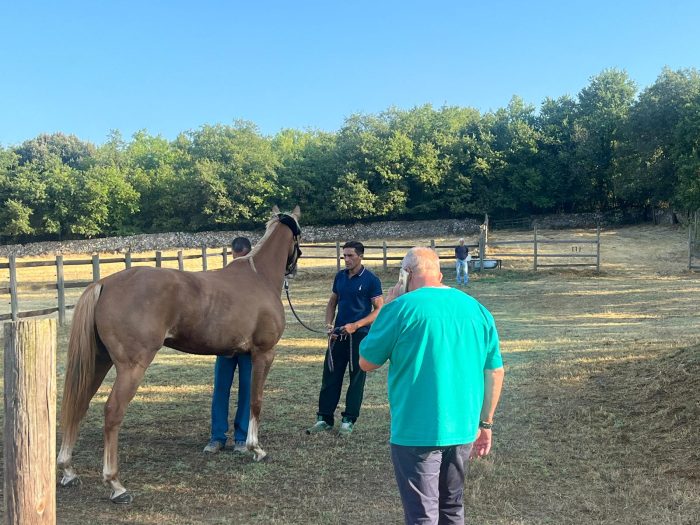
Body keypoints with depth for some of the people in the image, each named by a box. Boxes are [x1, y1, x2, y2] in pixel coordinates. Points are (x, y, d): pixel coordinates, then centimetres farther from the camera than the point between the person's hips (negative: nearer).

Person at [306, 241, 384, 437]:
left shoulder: (371, 280, -8)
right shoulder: (340, 277, 8)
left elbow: (379, 310, -10)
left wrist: (355, 326, -19)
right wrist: (329, 324, -1)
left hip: (360, 335, -5)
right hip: (338, 334, 5)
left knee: (356, 378, 5)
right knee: (330, 376, 7)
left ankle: (349, 420, 15)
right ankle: (324, 418, 16)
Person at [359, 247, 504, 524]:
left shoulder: (401, 307, -12)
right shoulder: (477, 309, 4)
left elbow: (366, 363, -2)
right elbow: (495, 371, 7)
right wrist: (485, 423, 16)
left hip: (417, 432, -5)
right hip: (463, 429, 6)